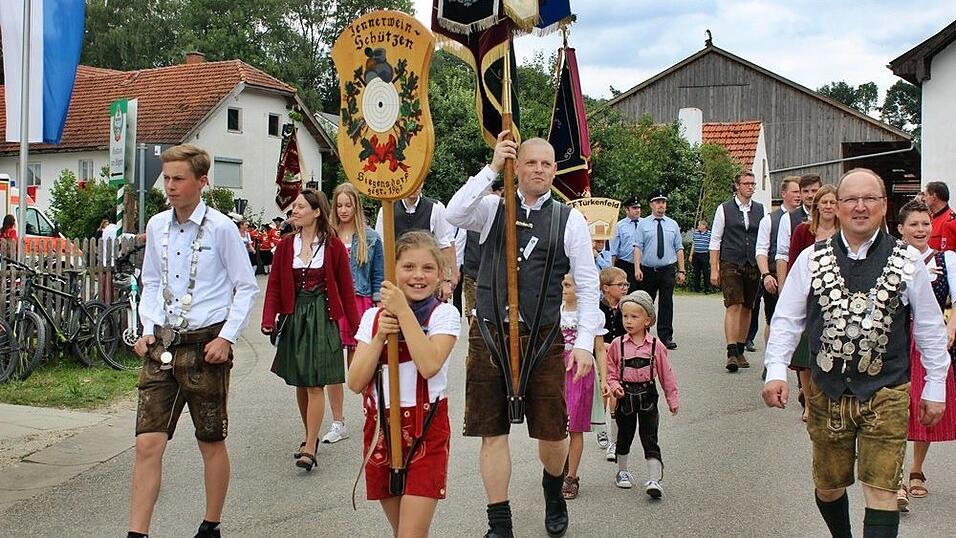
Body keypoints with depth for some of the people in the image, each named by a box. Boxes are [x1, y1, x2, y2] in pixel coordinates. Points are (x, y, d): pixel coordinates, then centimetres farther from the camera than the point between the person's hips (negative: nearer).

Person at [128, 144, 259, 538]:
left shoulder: (220, 228, -7)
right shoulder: (157, 226, 7)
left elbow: (246, 288, -3)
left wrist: (227, 337, -11)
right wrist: (148, 331, 6)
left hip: (204, 346, -4)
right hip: (162, 344, 4)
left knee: (211, 444, 9)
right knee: (147, 444, -2)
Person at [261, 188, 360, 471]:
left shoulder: (333, 246, -4)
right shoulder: (286, 245, 4)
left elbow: (346, 289, -2)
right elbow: (274, 285, 4)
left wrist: (356, 326, -2)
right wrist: (269, 319, -9)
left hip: (322, 317, -4)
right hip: (293, 317, 4)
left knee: (315, 384, -7)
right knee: (299, 383, 11)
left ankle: (309, 447, -6)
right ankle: (310, 436, 27)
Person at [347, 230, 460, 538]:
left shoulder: (444, 314, -5)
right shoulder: (373, 318, 4)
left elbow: (429, 365, -23)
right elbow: (356, 382, -4)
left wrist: (404, 311, -21)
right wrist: (380, 335, -15)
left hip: (425, 431, -4)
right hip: (380, 428, 4)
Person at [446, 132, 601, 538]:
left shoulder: (570, 221, 2)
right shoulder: (493, 210, 4)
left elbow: (587, 287, 1)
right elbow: (454, 215, -17)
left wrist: (585, 343, -6)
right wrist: (491, 168, -16)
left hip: (542, 338, 0)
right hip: (489, 335, 1)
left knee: (552, 434, 5)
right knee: (492, 433, 5)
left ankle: (553, 490, 39)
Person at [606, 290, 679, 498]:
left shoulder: (655, 346, -4)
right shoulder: (617, 345, -3)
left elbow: (666, 374, 4)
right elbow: (611, 372, 2)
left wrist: (673, 399, 8)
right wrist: (615, 386, -17)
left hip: (647, 396, -1)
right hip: (625, 397, 1)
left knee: (650, 439, -4)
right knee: (624, 436, 15)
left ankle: (654, 480, -5)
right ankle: (622, 471, 34)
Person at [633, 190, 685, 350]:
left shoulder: (673, 224, 10)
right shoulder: (643, 224, 4)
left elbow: (679, 249, 9)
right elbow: (638, 247, -3)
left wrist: (681, 270, 3)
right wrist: (637, 268, -14)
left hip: (668, 270, 1)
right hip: (648, 270, -1)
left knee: (667, 303, -3)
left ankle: (666, 337, 1)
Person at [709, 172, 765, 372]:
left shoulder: (760, 209, 11)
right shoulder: (724, 209, 2)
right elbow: (715, 240, 2)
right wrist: (714, 269, -4)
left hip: (753, 265, 4)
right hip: (731, 263, -3)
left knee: (746, 308, 8)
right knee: (733, 306, -13)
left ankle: (740, 351, 17)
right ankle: (731, 353, -16)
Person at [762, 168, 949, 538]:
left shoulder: (907, 262, -1)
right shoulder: (812, 260, 0)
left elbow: (931, 329, 6)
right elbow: (786, 320, 2)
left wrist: (935, 389, 8)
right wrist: (776, 371, -11)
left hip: (886, 395, -2)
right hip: (827, 393, 2)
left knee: (881, 492, -5)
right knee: (828, 486, 15)